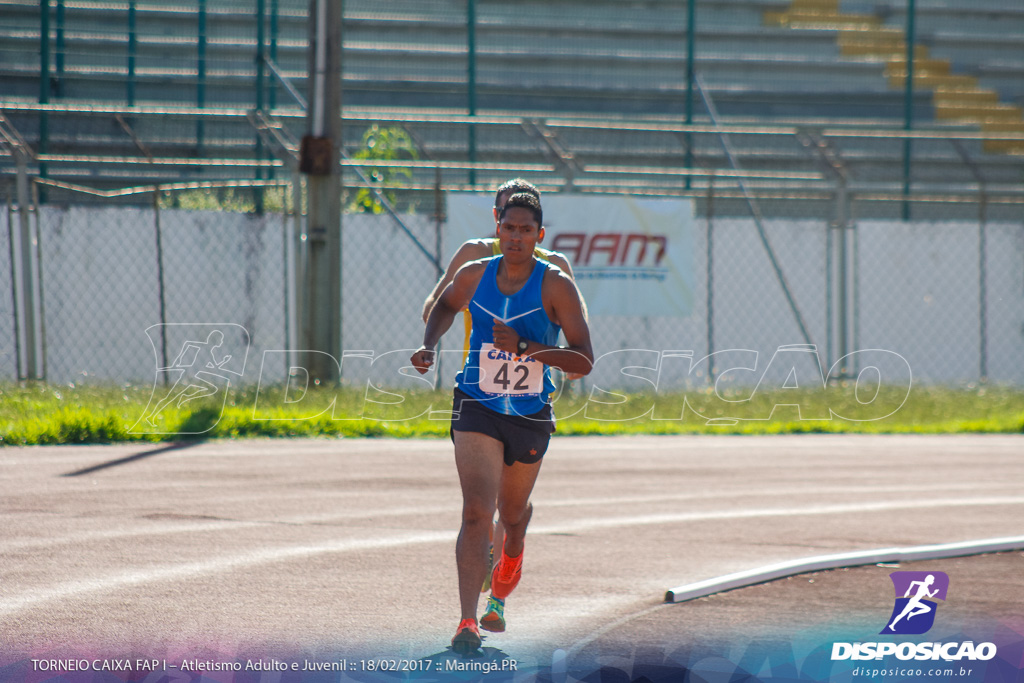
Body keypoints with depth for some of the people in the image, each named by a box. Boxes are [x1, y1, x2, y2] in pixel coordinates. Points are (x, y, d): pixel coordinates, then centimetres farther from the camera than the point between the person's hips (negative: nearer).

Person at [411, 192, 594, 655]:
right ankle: (468, 623, -24)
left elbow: (583, 361, -18)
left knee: (512, 511, 22)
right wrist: (429, 345, 3)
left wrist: (523, 346, -28)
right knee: (477, 513, -18)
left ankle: (512, 556, 60)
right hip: (477, 409, 0)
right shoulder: (474, 275, -5)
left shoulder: (556, 286, -14)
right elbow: (446, 305, 21)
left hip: (531, 417, 0)